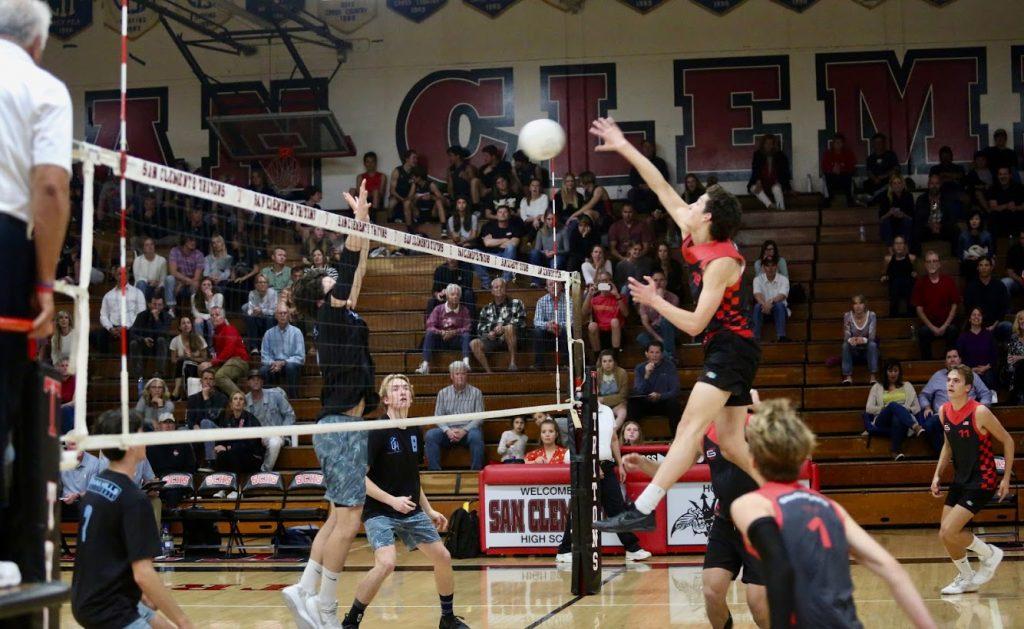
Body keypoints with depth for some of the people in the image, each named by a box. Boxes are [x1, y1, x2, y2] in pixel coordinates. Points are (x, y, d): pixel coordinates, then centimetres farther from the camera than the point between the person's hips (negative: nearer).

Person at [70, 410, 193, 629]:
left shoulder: (96, 482, 6)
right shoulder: (133, 499, -20)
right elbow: (143, 574, -25)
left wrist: (142, 594, 20)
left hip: (89, 599, 10)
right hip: (108, 611, -10)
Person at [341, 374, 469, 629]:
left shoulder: (414, 432, 7)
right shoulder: (377, 432, -14)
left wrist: (429, 510, 17)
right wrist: (392, 500, -22)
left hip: (412, 511, 7)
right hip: (379, 512, -7)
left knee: (443, 558, 5)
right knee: (386, 563, -27)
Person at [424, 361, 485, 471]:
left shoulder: (476, 393, 10)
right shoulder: (443, 393, 15)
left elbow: (479, 417, 1)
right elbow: (438, 416, 8)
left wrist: (464, 430, -15)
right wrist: (447, 431, -13)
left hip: (468, 430, -2)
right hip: (448, 430, 2)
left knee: (476, 436, -37)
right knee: (430, 435, -28)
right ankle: (435, 472, -26)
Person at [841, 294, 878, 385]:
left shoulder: (871, 315, -12)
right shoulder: (847, 316, -9)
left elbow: (872, 336, -20)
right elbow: (846, 336, -15)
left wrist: (864, 340, -43)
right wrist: (850, 340, -40)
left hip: (868, 350, -1)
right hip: (853, 352, 1)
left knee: (872, 344, -32)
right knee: (845, 345, -29)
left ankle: (873, 377, -34)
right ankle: (848, 376, -33)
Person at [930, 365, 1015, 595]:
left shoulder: (979, 412, -19)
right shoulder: (944, 411, 1)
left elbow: (1007, 441, -9)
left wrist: (1006, 478, -8)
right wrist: (937, 475, 9)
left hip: (982, 481, -7)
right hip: (960, 480, 7)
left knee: (949, 531, -16)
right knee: (945, 535, 4)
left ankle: (990, 554, 9)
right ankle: (966, 579, 25)